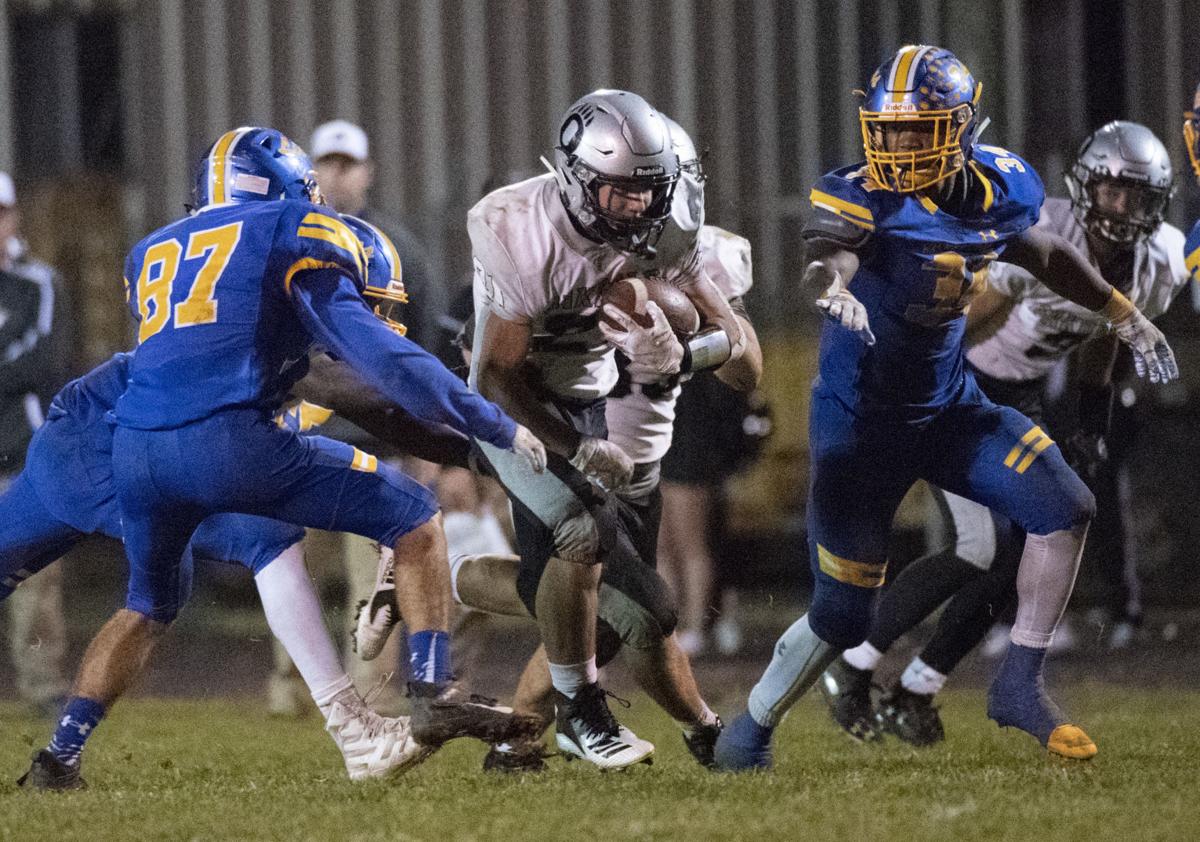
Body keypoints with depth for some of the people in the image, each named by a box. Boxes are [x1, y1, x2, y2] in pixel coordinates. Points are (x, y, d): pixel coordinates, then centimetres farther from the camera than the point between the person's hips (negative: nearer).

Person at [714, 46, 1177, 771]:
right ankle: (753, 728, 23)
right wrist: (832, 286, -66)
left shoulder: (998, 189, -5)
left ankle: (1020, 686, -1)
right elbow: (826, 257, -42)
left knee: (1065, 508, -13)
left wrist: (1124, 314, 26)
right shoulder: (860, 198, -20)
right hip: (860, 422, -5)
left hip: (949, 406, 5)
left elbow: (1043, 250, 16)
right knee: (842, 616, -1)